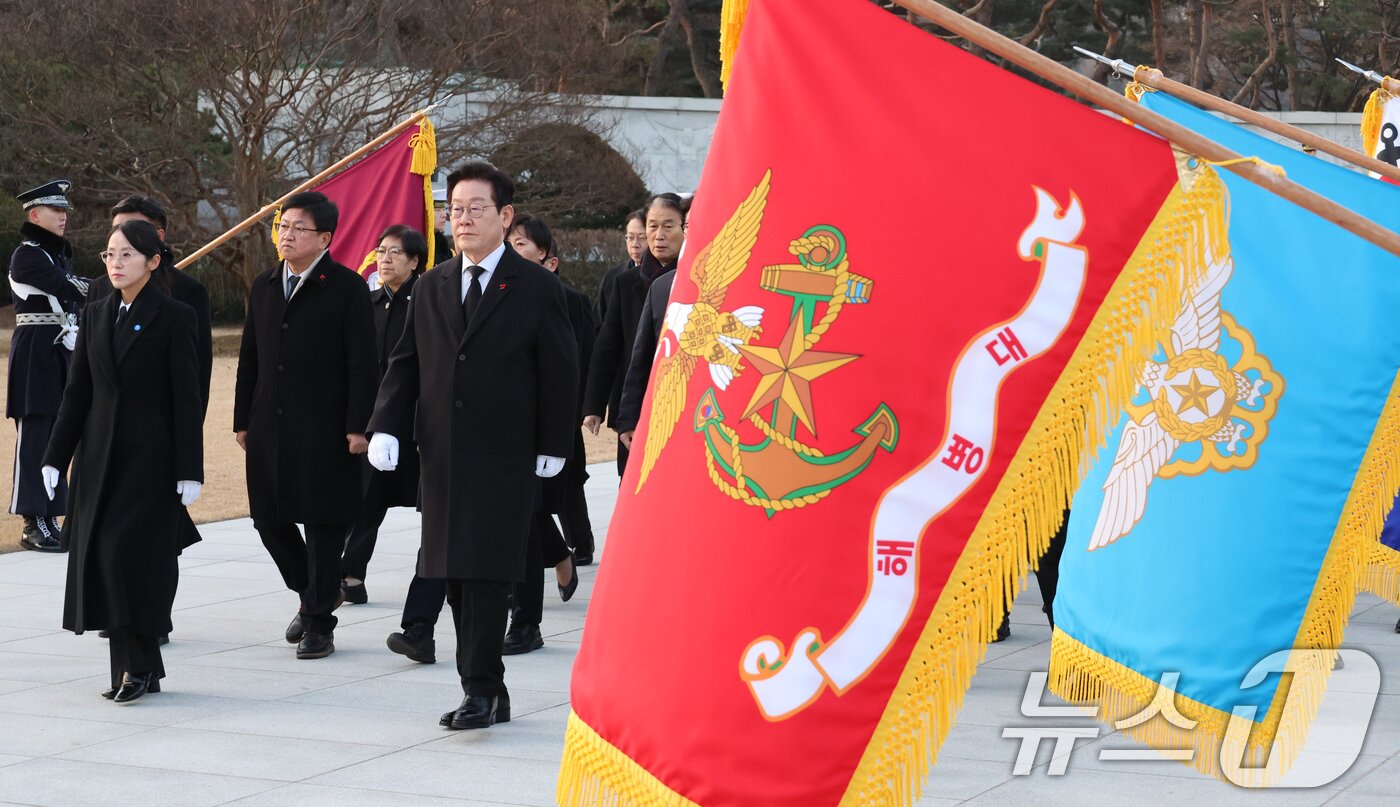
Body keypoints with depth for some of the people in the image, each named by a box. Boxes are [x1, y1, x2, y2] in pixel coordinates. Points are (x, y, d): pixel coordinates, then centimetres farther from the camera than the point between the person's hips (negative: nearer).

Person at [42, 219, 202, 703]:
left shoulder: (174, 318, -5)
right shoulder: (96, 317, 10)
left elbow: (186, 398, -8)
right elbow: (78, 391, 12)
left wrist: (189, 471, -11)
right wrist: (55, 457, 7)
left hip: (151, 458, -5)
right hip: (101, 457, 6)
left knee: (127, 552, -13)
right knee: (102, 555, 3)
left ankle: (139, 665, -3)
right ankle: (139, 670, 10)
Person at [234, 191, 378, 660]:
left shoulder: (347, 288, -5)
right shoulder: (264, 287, 13)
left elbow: (362, 365, -8)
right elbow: (250, 359, 16)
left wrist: (358, 427, -14)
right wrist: (243, 420, 12)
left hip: (324, 430, -6)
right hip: (270, 428, 6)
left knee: (324, 525, 0)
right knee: (269, 517, 9)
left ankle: (319, 622, 9)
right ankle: (312, 593, 31)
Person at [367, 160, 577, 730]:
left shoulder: (536, 288, -1)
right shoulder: (432, 287, 13)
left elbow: (560, 373, 0)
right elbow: (405, 363, 13)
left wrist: (552, 447, -3)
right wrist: (385, 427, -1)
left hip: (504, 459, -5)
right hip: (442, 456, 5)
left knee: (486, 574, -11)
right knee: (456, 578, 6)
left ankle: (481, 689, -5)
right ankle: (487, 693, 14)